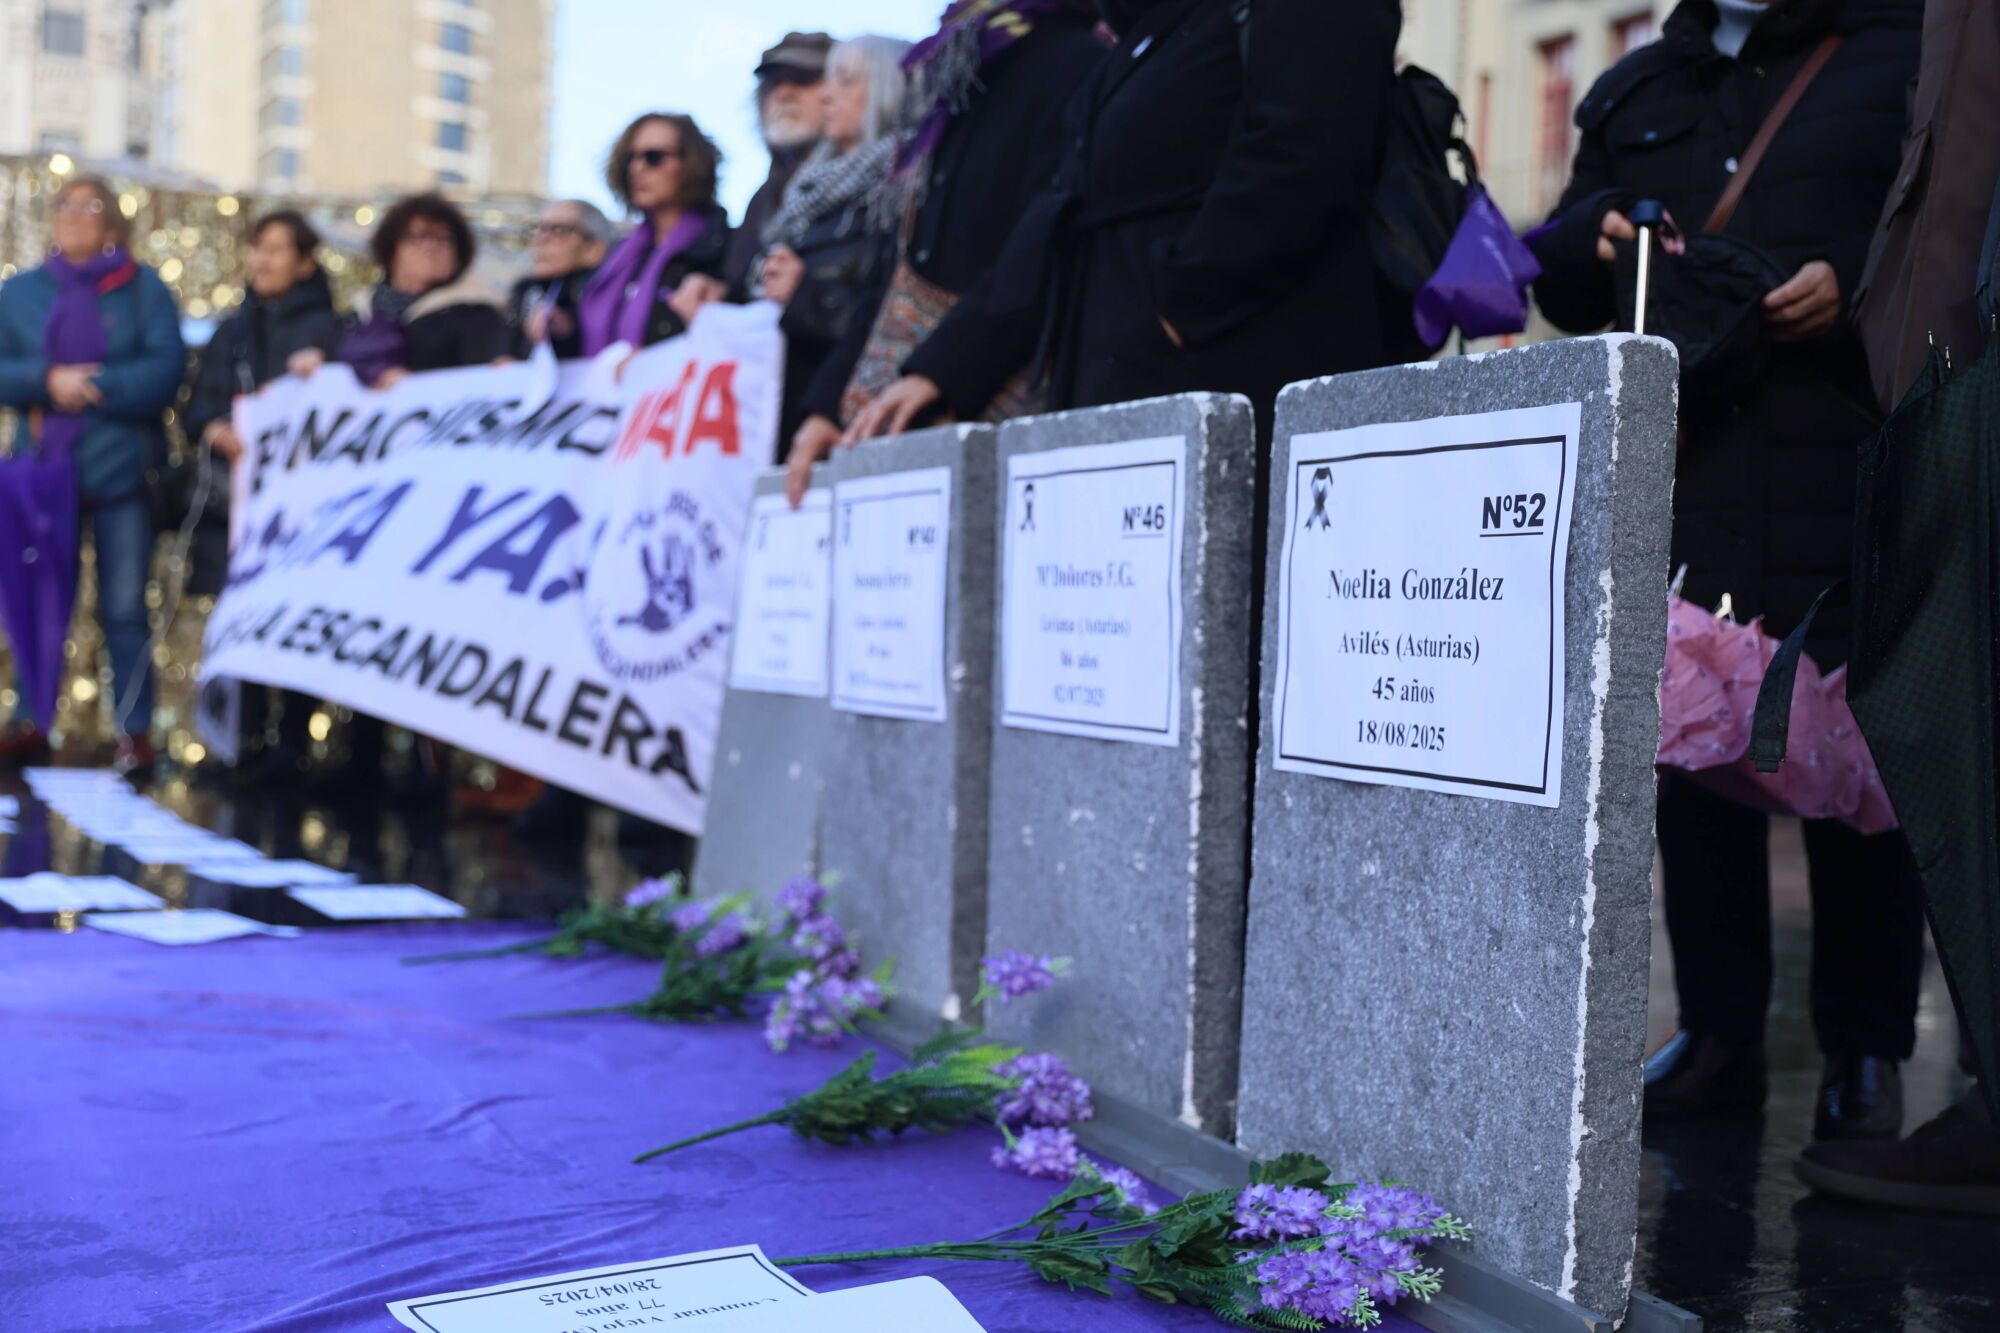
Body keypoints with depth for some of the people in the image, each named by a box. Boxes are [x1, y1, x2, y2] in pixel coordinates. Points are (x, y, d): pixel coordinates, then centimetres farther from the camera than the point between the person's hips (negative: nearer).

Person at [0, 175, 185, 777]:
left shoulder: (144, 287, 4)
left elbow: (167, 367, -7)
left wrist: (94, 385, -14)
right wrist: (48, 381, -15)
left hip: (120, 471, -3)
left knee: (124, 608, -1)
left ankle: (135, 729, 4)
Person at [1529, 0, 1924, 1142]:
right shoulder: (1633, 93, 22)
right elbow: (1559, 276, 21)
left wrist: (1857, 286, -15)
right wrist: (1596, 235, -2)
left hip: (1850, 479, -4)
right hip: (1677, 467, 4)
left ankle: (1866, 1055, 9)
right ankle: (1719, 1035, 16)